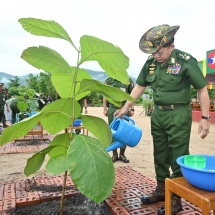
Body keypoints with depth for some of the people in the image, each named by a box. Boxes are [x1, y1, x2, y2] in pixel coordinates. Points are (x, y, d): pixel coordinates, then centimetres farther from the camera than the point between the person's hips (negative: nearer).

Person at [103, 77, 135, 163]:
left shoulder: (129, 81, 5)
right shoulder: (108, 81, 9)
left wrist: (132, 109, -2)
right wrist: (105, 108, 3)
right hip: (112, 109, 1)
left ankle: (122, 154, 17)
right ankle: (114, 154, 17)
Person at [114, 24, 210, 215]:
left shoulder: (186, 61, -12)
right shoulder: (150, 63, 3)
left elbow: (202, 89, -8)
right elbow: (139, 87, 11)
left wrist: (205, 118, -11)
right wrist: (125, 108, 10)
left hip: (178, 115, -6)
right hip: (158, 114, 6)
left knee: (178, 158, 3)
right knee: (160, 156, 16)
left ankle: (176, 199, 20)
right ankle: (161, 190, 34)